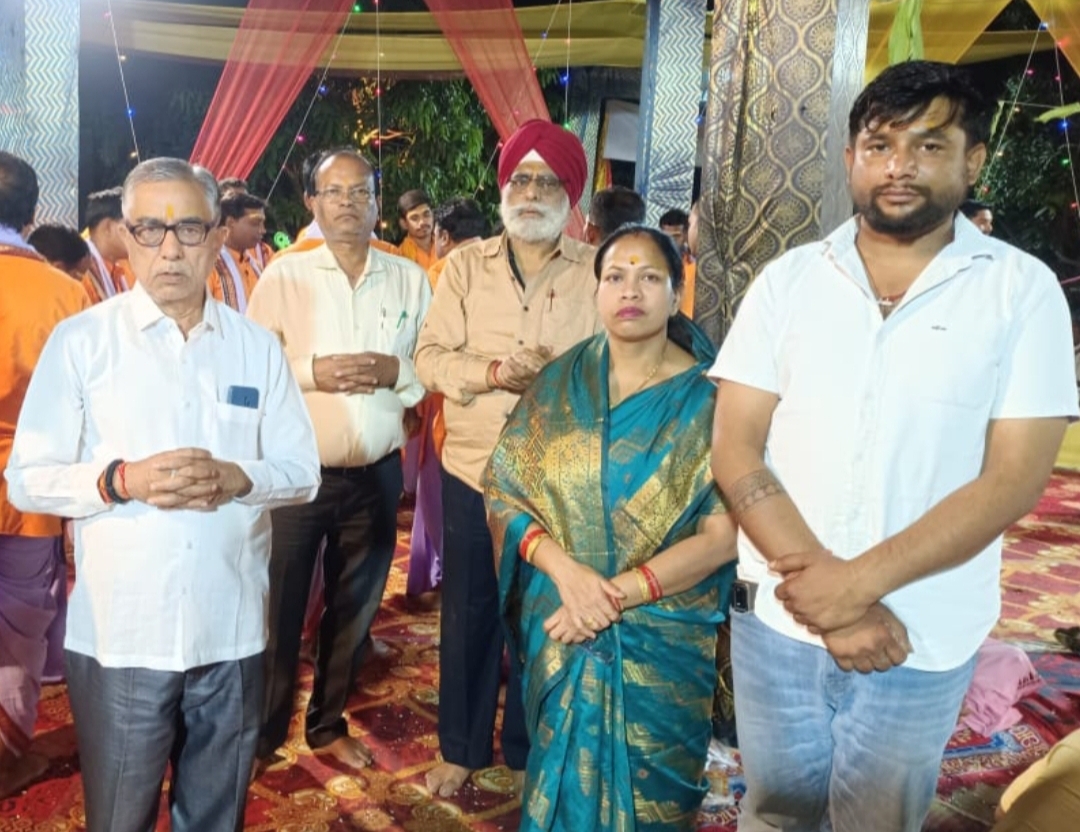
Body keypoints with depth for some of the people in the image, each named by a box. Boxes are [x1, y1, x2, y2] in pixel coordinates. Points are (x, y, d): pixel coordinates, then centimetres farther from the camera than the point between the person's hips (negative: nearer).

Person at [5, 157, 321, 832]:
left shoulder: (257, 347, 5)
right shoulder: (80, 340, -2)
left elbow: (303, 471, 5)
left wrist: (236, 478, -15)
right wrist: (122, 480, -20)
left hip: (233, 630, 2)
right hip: (119, 632, -2)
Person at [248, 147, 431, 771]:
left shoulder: (411, 280, 5)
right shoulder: (283, 276, -1)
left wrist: (396, 371, -15)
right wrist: (311, 371, -19)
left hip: (376, 475, 3)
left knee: (355, 608, 14)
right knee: (281, 606, 5)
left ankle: (329, 724, 34)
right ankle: (265, 730, 26)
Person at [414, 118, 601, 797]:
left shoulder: (597, 270, 0)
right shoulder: (466, 264, 4)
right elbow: (430, 356, -3)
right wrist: (495, 371, -20)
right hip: (472, 468, 2)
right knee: (469, 611, 13)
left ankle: (530, 752, 32)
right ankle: (461, 748, 32)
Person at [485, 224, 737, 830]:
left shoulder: (707, 398, -9)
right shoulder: (559, 383, -1)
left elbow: (722, 536, -13)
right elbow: (505, 491, -3)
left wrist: (618, 593, -20)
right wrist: (564, 569, -19)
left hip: (661, 639, -2)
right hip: (561, 629, 2)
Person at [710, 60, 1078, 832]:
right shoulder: (787, 280, 0)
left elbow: (1014, 478, -10)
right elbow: (735, 450, -5)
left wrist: (862, 581, -18)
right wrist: (816, 580, -15)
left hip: (921, 638, -1)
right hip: (776, 617, 2)